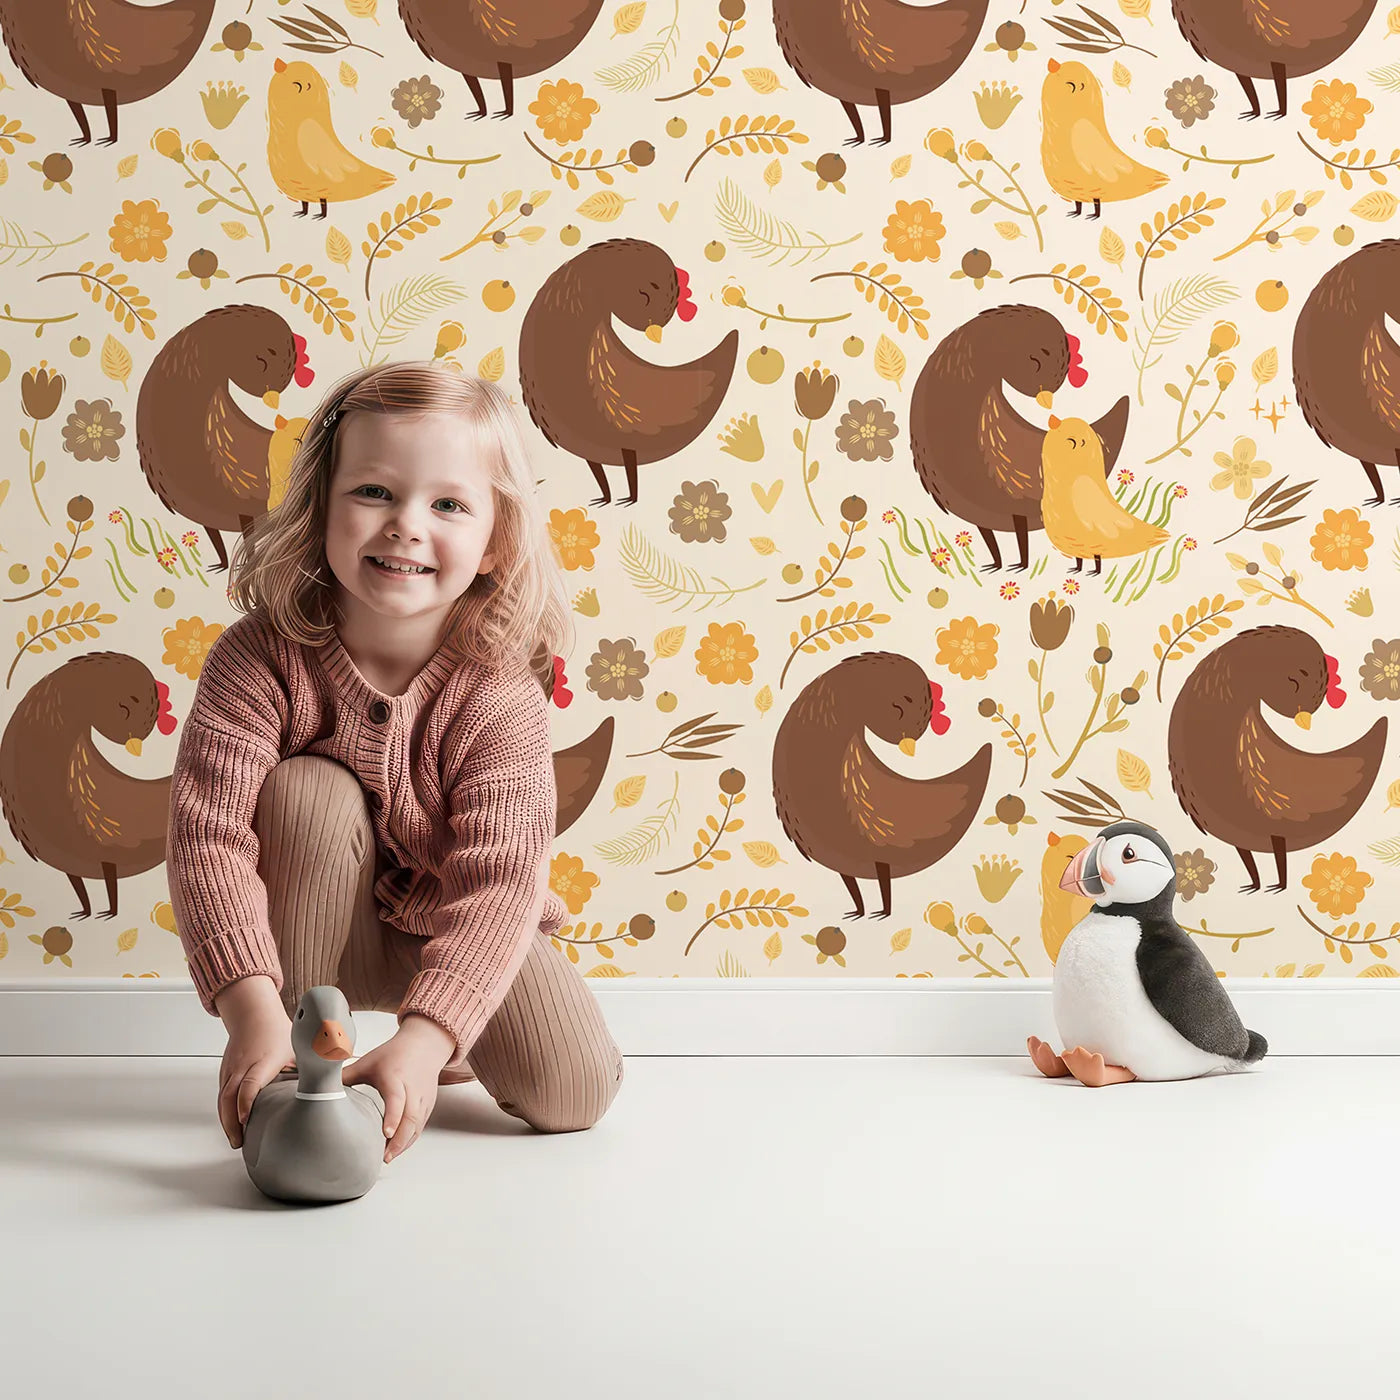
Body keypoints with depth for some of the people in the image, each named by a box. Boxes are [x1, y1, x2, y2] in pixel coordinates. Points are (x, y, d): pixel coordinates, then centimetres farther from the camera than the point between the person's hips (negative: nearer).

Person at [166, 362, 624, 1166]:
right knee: (311, 791, -31)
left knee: (573, 1093, -17)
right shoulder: (262, 657, -24)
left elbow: (497, 882, -31)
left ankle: (456, 1046, 20)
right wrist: (255, 1015, -43)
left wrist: (422, 1039, -45)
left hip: (453, 933, 1)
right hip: (309, 929, 0)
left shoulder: (502, 695, -24)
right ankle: (292, 1071, -16)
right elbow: (210, 832, -31)